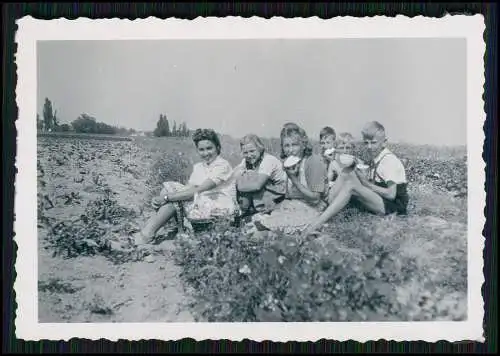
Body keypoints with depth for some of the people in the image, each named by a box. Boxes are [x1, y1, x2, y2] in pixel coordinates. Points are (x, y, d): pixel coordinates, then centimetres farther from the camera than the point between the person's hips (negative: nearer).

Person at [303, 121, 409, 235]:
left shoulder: (390, 160, -14)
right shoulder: (374, 159, 11)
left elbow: (391, 194, -20)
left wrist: (367, 184, -17)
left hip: (393, 205, -8)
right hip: (379, 200, 8)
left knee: (351, 185, -29)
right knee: (346, 174, -5)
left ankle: (315, 225, -38)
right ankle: (325, 206, -21)